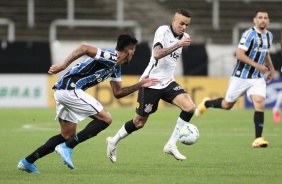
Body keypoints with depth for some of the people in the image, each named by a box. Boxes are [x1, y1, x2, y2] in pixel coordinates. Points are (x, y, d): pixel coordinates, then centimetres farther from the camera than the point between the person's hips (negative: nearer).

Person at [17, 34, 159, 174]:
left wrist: (140, 85, 23)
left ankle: (27, 162, 17)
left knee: (67, 136, 16)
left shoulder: (116, 67, 20)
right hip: (70, 88, -10)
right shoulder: (111, 57, -11)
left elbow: (117, 93, 27)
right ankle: (67, 148, -11)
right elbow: (84, 48, -24)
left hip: (62, 90, 10)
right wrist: (63, 65, -27)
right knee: (105, 119, -6)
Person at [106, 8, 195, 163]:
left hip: (168, 82, 6)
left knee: (190, 107, -17)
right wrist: (178, 45, -36)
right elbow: (157, 54, -32)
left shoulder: (184, 37, 6)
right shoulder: (163, 31, -16)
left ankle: (171, 145, -8)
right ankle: (114, 141, 31)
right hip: (151, 83, -6)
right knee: (139, 122, 5)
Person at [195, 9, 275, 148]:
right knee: (227, 105, 8)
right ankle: (206, 104, 39)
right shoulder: (249, 34, -16)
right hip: (241, 77, -5)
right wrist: (256, 65, -27)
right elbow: (239, 54, -22)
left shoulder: (269, 36, 8)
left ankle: (258, 139, -13)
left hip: (258, 79, 5)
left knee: (260, 104, -14)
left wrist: (271, 69, 18)